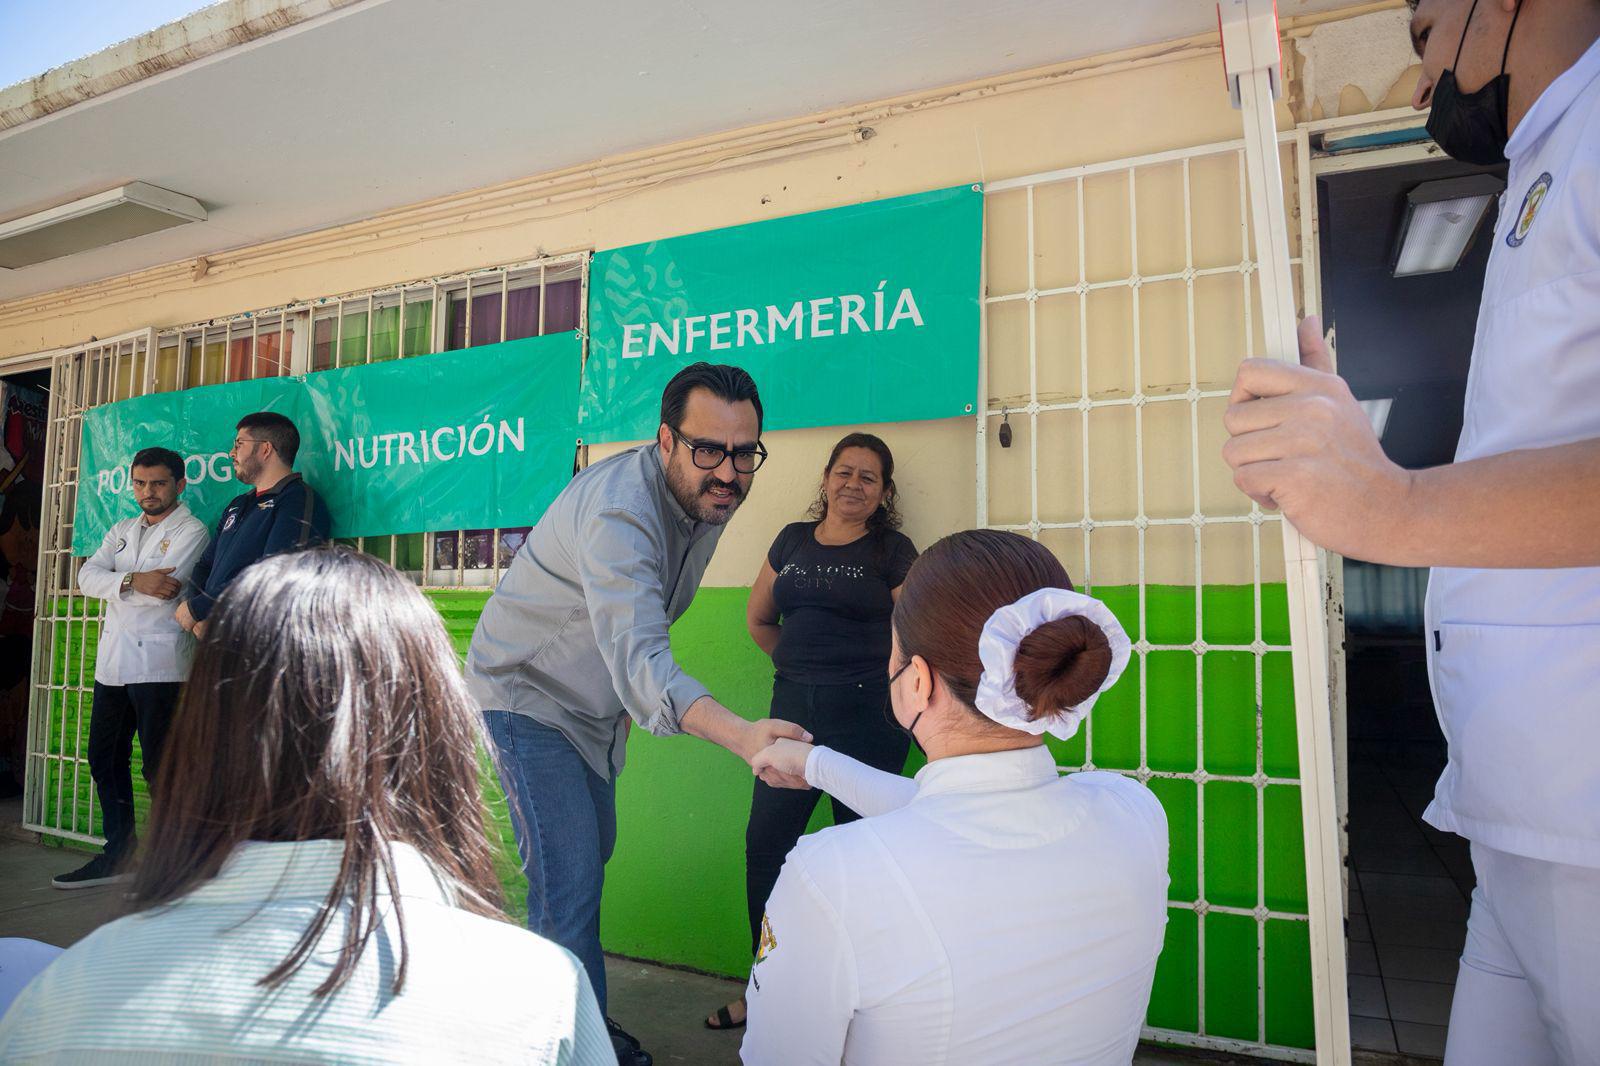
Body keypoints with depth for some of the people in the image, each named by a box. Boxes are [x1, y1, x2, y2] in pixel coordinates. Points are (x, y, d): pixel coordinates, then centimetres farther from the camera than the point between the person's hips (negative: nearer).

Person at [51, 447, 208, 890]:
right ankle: (119, 853, 25)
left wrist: (113, 581, -3)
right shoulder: (121, 531, 18)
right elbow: (87, 576, 3)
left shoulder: (191, 531, -4)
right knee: (104, 758, 13)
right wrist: (133, 581, -15)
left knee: (160, 766, -6)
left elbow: (162, 589, -18)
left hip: (159, 662, -8)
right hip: (113, 659, 8)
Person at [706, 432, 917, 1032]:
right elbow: (759, 618, 22)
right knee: (765, 843, 5)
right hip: (792, 706, 4)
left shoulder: (894, 551, 0)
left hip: (866, 713, -4)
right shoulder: (793, 540, 12)